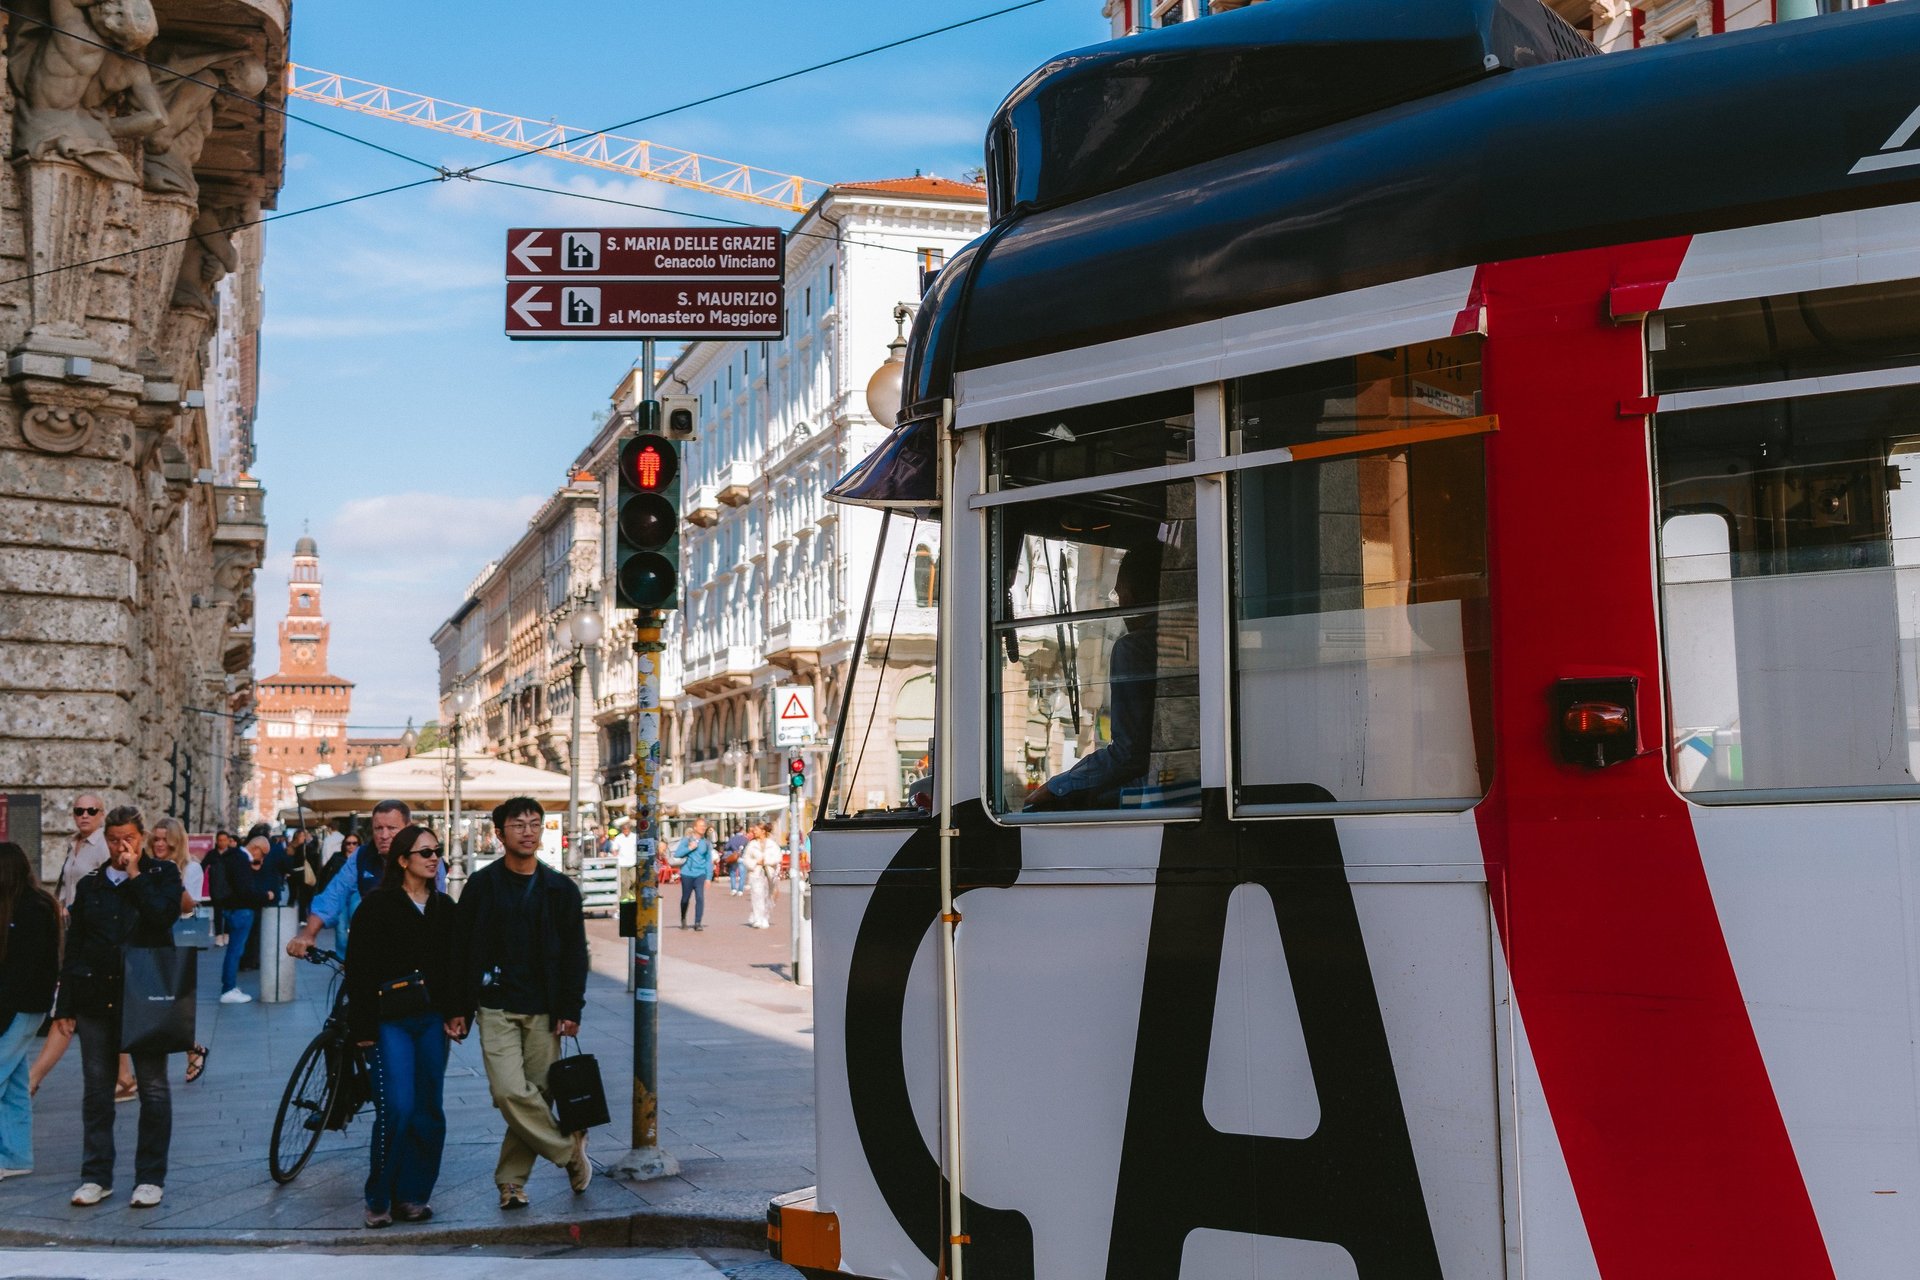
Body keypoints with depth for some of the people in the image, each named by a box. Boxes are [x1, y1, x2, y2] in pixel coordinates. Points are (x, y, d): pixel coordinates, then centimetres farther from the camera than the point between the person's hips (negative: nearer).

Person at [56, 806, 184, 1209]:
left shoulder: (162, 875, 4)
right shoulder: (90, 885, 11)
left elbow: (165, 915, -17)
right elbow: (73, 947, 11)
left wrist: (135, 875, -11)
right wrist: (65, 1005, 7)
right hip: (95, 998, 3)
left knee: (153, 1088, 1)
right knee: (96, 1089, 6)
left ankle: (151, 1177, 9)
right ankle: (96, 1176, 15)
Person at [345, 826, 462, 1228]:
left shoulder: (444, 907, 11)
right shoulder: (378, 905, -5)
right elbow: (359, 968, -7)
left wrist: (457, 1013, 3)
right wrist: (363, 1027, -10)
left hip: (431, 1020, 5)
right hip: (390, 1021, -5)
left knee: (428, 1112, 4)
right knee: (396, 1109, -12)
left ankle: (413, 1194, 16)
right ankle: (379, 1199, 2)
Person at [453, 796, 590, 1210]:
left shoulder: (560, 889, 5)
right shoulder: (481, 885, 2)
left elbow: (575, 953, 6)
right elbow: (462, 948, 4)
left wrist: (571, 1009, -2)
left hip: (543, 1011, 1)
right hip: (496, 1009, -1)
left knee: (535, 1093, 2)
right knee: (511, 1093, -13)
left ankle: (511, 1180, 17)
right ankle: (570, 1150, 6)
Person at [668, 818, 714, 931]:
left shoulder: (706, 842, 5)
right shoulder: (686, 839, -1)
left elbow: (709, 861, 8)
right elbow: (677, 854, -6)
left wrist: (709, 877, 3)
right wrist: (689, 848, -16)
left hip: (700, 874, 1)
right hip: (687, 873, -1)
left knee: (700, 897, -14)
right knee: (685, 898, 11)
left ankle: (698, 923, -10)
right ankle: (683, 920, 35)